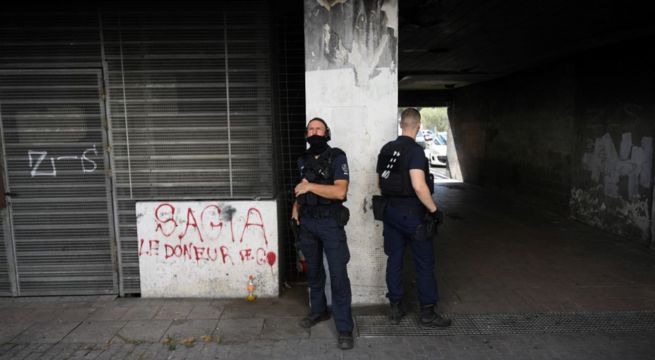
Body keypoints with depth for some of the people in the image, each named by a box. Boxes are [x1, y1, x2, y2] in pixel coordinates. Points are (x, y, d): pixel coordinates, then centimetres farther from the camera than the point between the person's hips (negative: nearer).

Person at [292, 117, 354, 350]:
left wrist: (310, 186, -22)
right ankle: (318, 311, 36)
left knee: (338, 275, -6)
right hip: (307, 222, 6)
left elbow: (340, 191, -22)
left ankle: (344, 328, 3)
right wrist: (296, 205, 8)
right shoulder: (303, 160, 8)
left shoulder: (337, 157, -10)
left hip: (330, 223, -5)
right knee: (313, 270, 17)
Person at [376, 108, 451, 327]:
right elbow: (419, 186, -26)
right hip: (412, 213, -7)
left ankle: (395, 309, 21)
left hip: (391, 211, 7)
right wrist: (434, 209, -15)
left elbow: (380, 182, 13)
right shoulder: (415, 150, -17)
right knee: (424, 263, 6)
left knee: (394, 260, 12)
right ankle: (427, 313, 15)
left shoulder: (386, 149, 6)